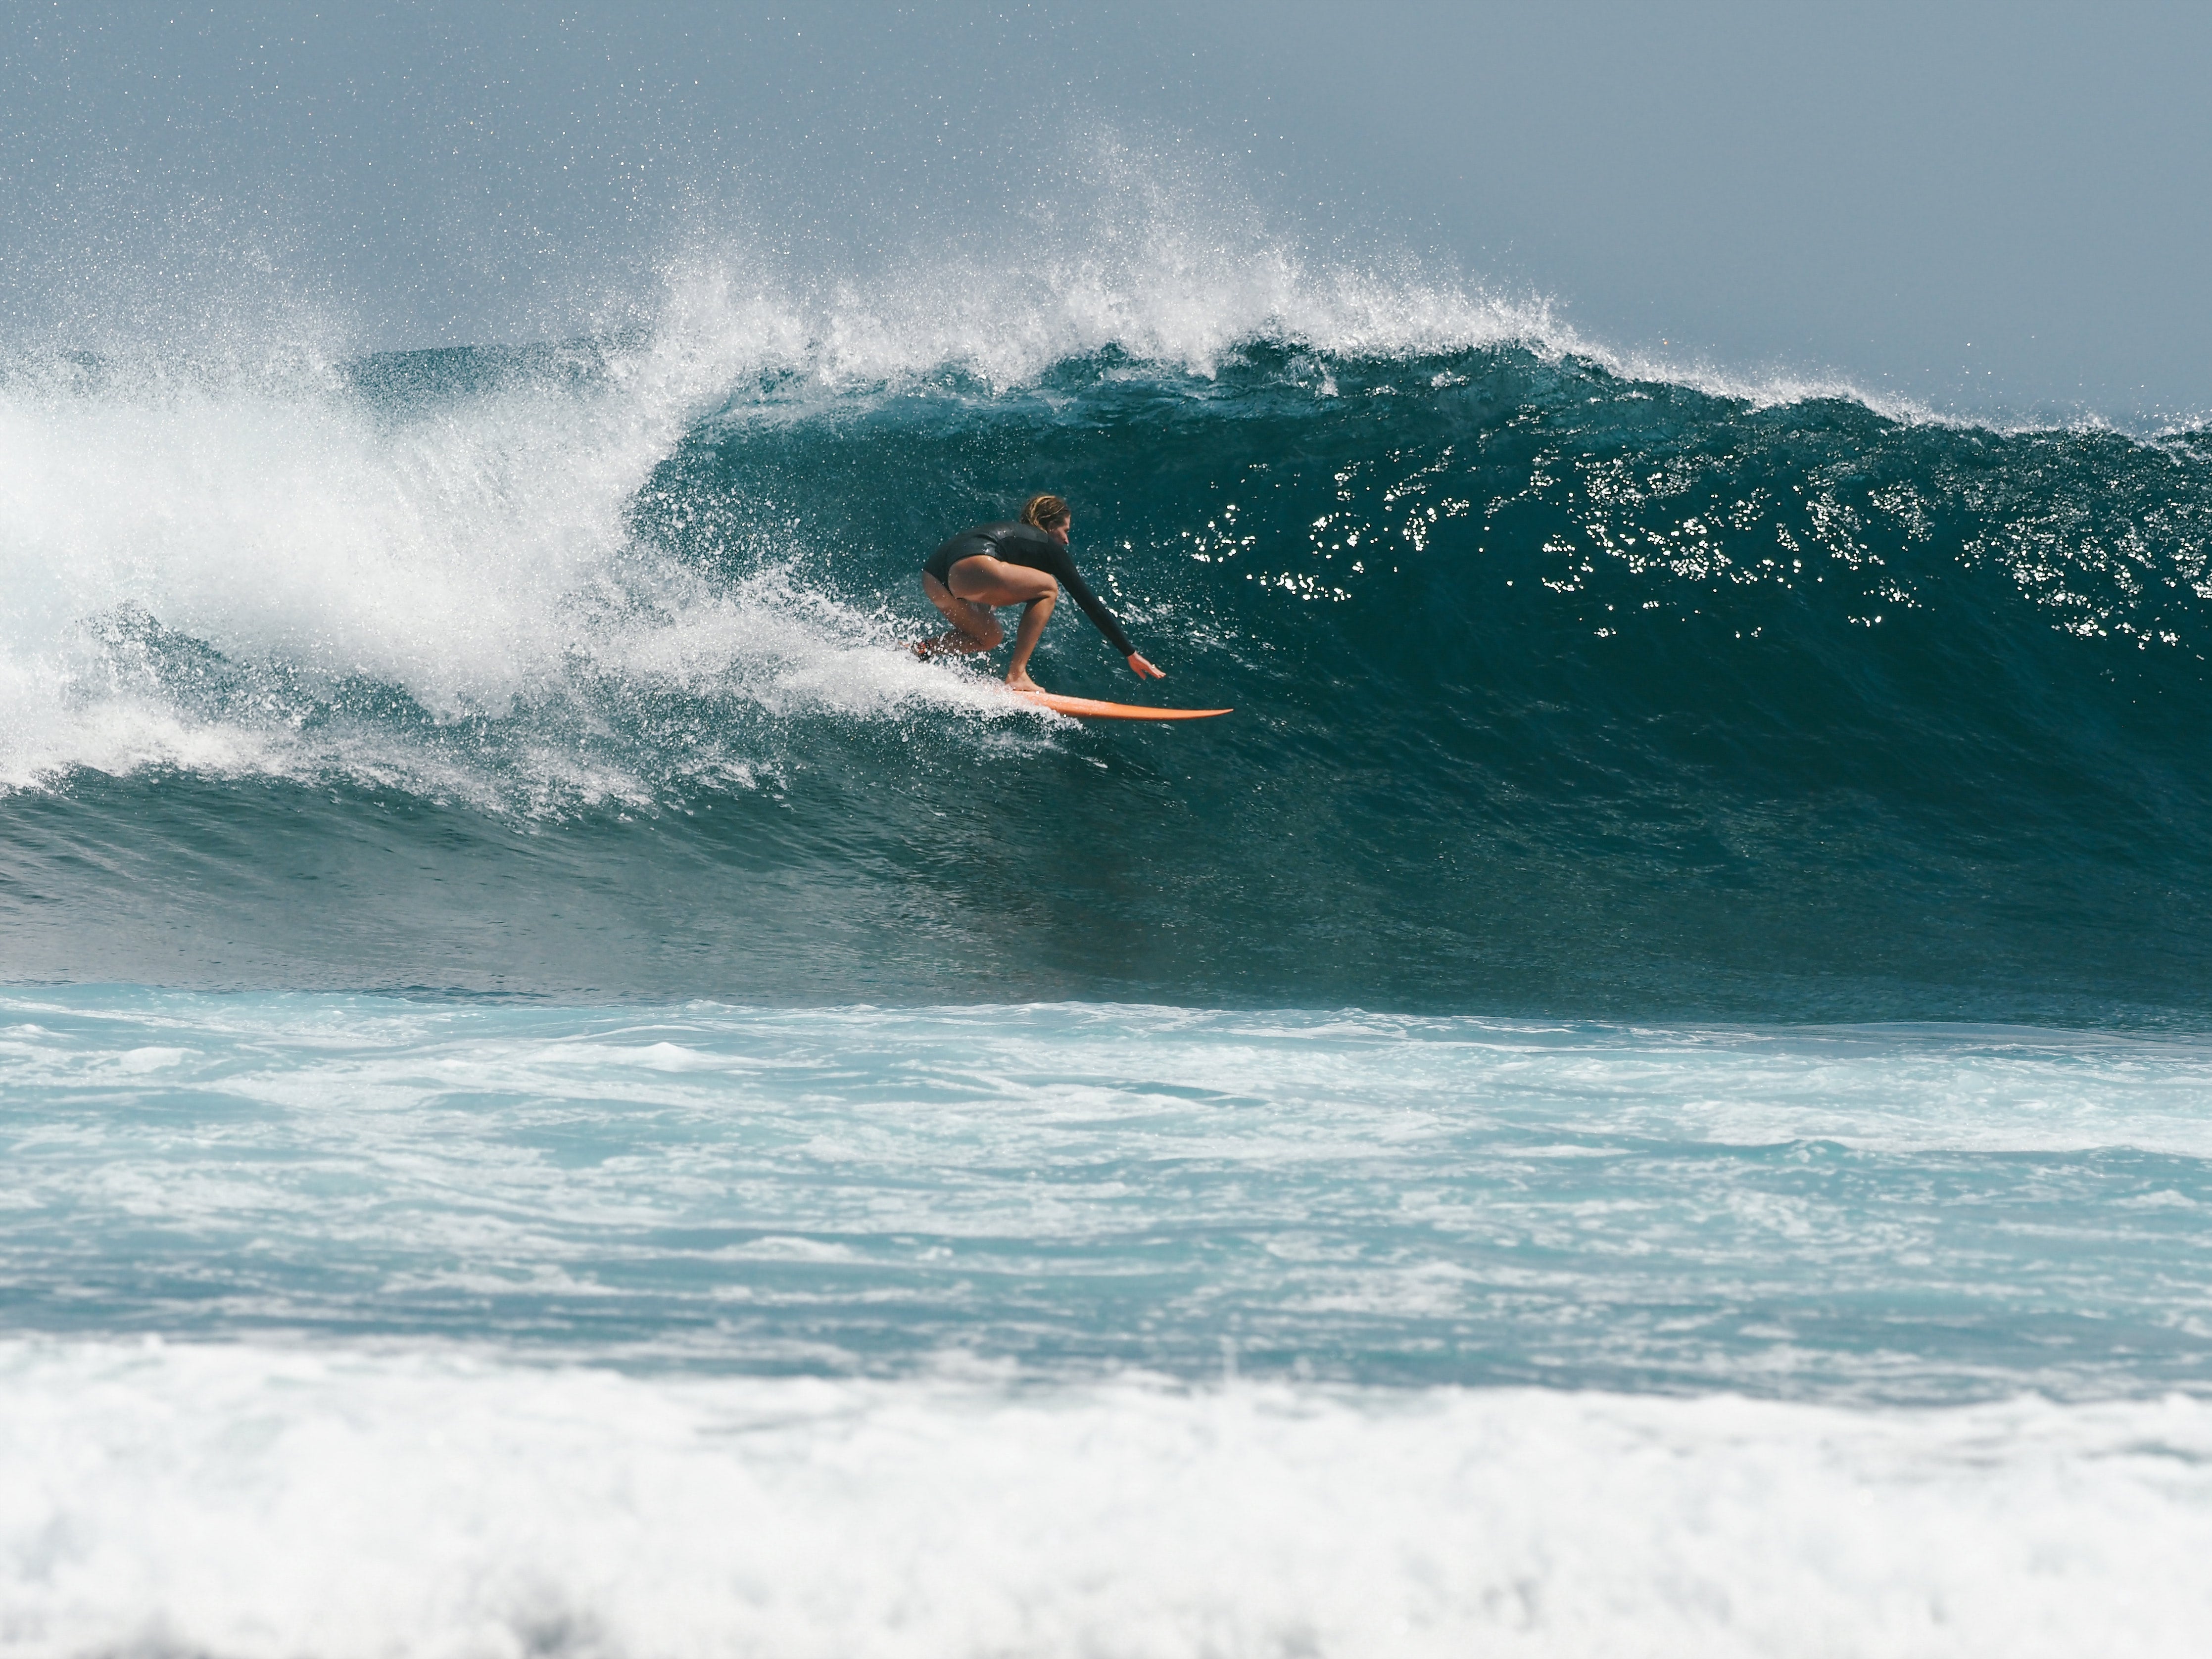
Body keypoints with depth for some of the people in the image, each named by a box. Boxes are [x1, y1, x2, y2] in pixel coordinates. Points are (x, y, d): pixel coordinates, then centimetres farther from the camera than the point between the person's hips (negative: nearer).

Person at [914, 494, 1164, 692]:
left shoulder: (1011, 533, 37)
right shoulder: (1049, 547, 18)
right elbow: (1092, 605, 18)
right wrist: (1131, 654, 21)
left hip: (933, 580, 9)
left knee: (990, 638, 29)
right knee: (1048, 588, 11)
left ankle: (925, 649, 6)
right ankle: (1016, 675, 3)